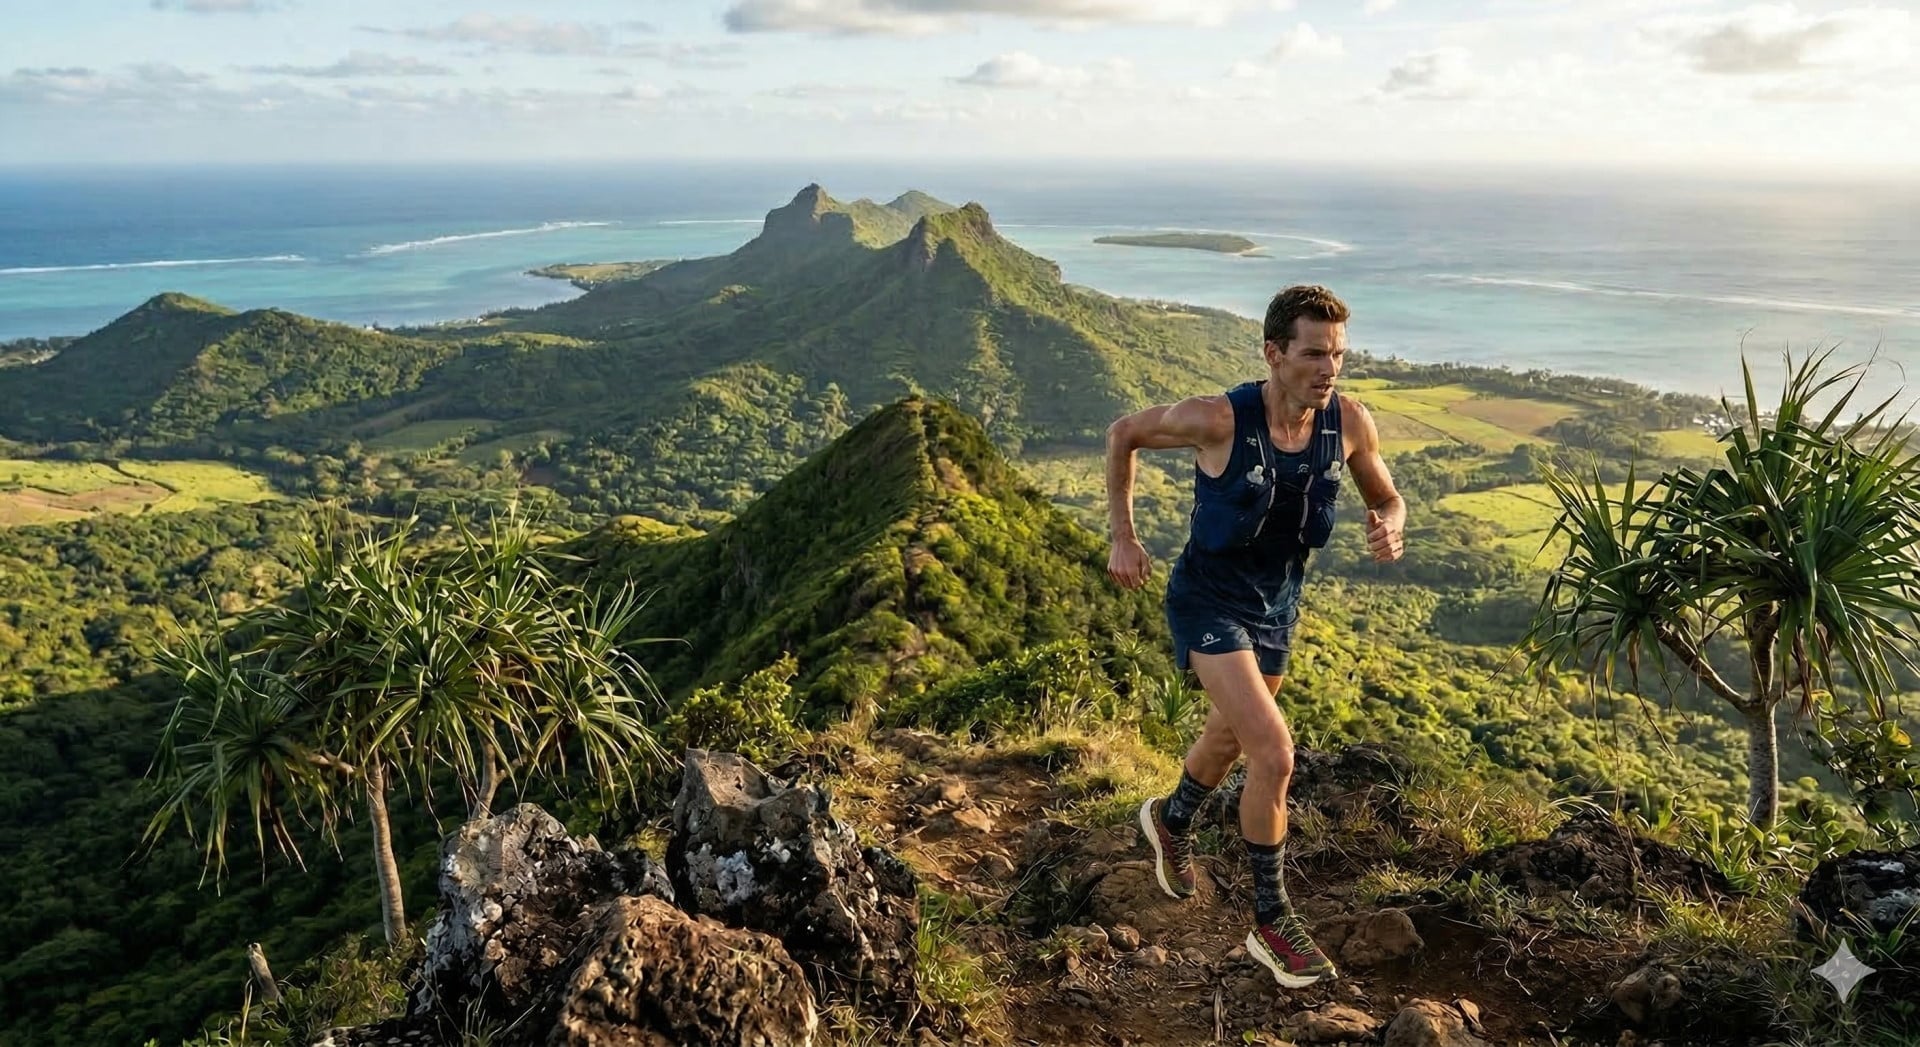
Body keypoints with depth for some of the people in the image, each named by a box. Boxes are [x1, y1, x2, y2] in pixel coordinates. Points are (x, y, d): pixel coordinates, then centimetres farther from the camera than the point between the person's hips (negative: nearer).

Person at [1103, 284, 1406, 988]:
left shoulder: (1350, 422, -14)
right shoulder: (1217, 419, -27)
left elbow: (1387, 499, 3)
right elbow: (1123, 434, -10)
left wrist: (1390, 531, -22)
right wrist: (1122, 538, -8)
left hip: (1277, 605, 6)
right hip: (1208, 603, -6)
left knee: (1231, 738, 26)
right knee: (1275, 754, -17)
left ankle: (1171, 822, 57)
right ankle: (1271, 922, 4)